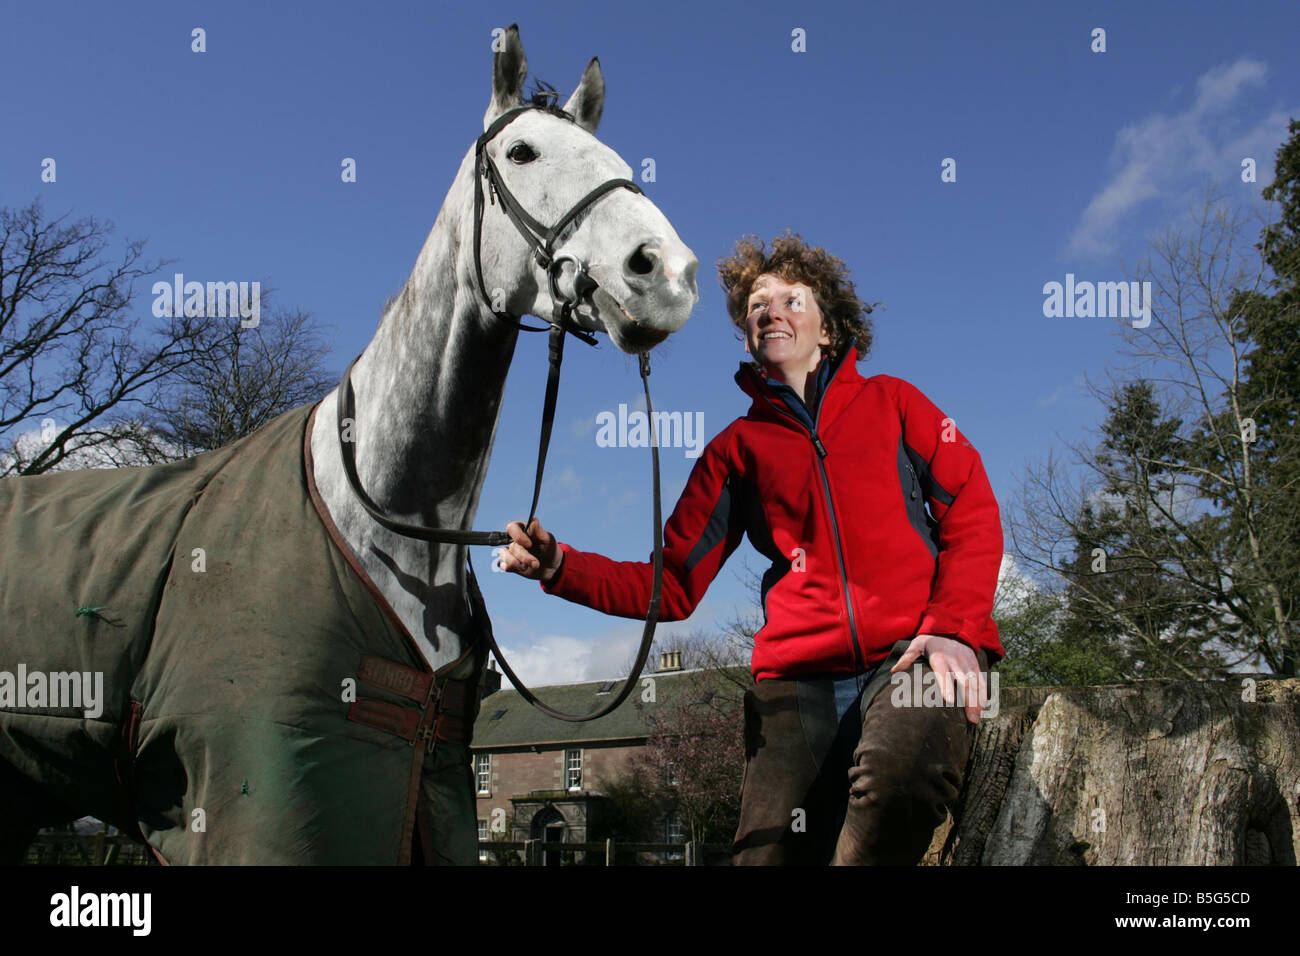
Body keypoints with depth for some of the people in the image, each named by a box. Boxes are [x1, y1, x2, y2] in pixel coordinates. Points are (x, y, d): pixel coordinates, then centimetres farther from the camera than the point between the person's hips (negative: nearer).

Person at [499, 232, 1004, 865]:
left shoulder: (892, 403, 18)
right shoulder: (737, 449, 21)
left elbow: (973, 513, 9)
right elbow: (672, 585, 15)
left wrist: (954, 628, -9)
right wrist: (559, 566, -1)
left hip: (914, 654, -1)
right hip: (797, 678, 2)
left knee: (899, 773, -34)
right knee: (768, 854, -15)